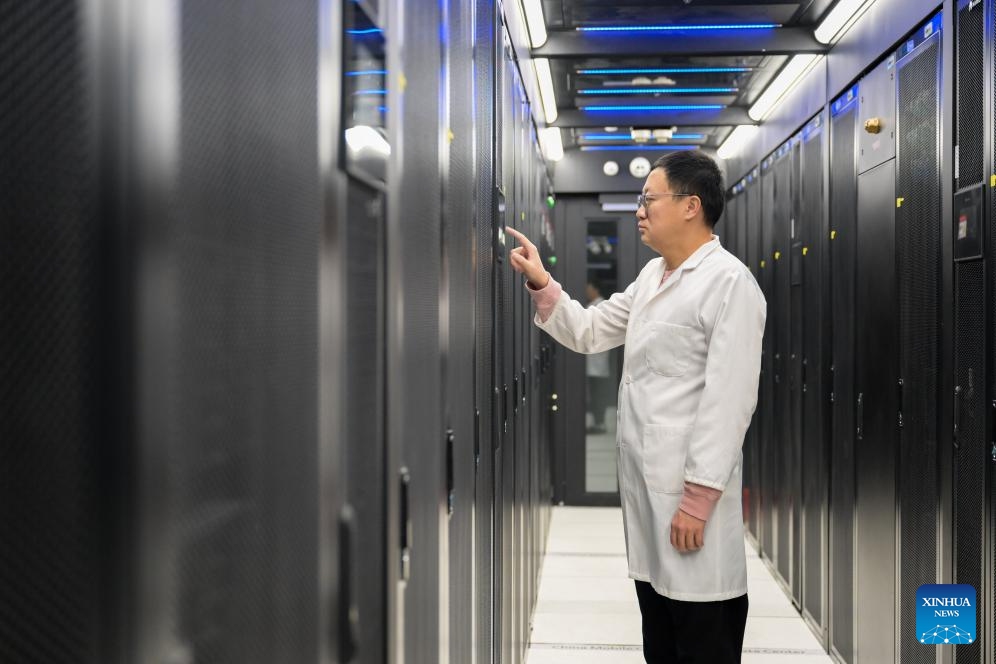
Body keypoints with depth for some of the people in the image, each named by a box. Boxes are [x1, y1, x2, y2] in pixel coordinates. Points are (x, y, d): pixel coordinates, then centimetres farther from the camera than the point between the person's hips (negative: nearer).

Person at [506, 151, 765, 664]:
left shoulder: (730, 282, -13)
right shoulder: (652, 276, 14)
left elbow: (729, 400, -18)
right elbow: (588, 332, 19)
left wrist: (698, 498, -20)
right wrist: (541, 283, 5)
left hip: (689, 489, -8)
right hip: (643, 479, 8)